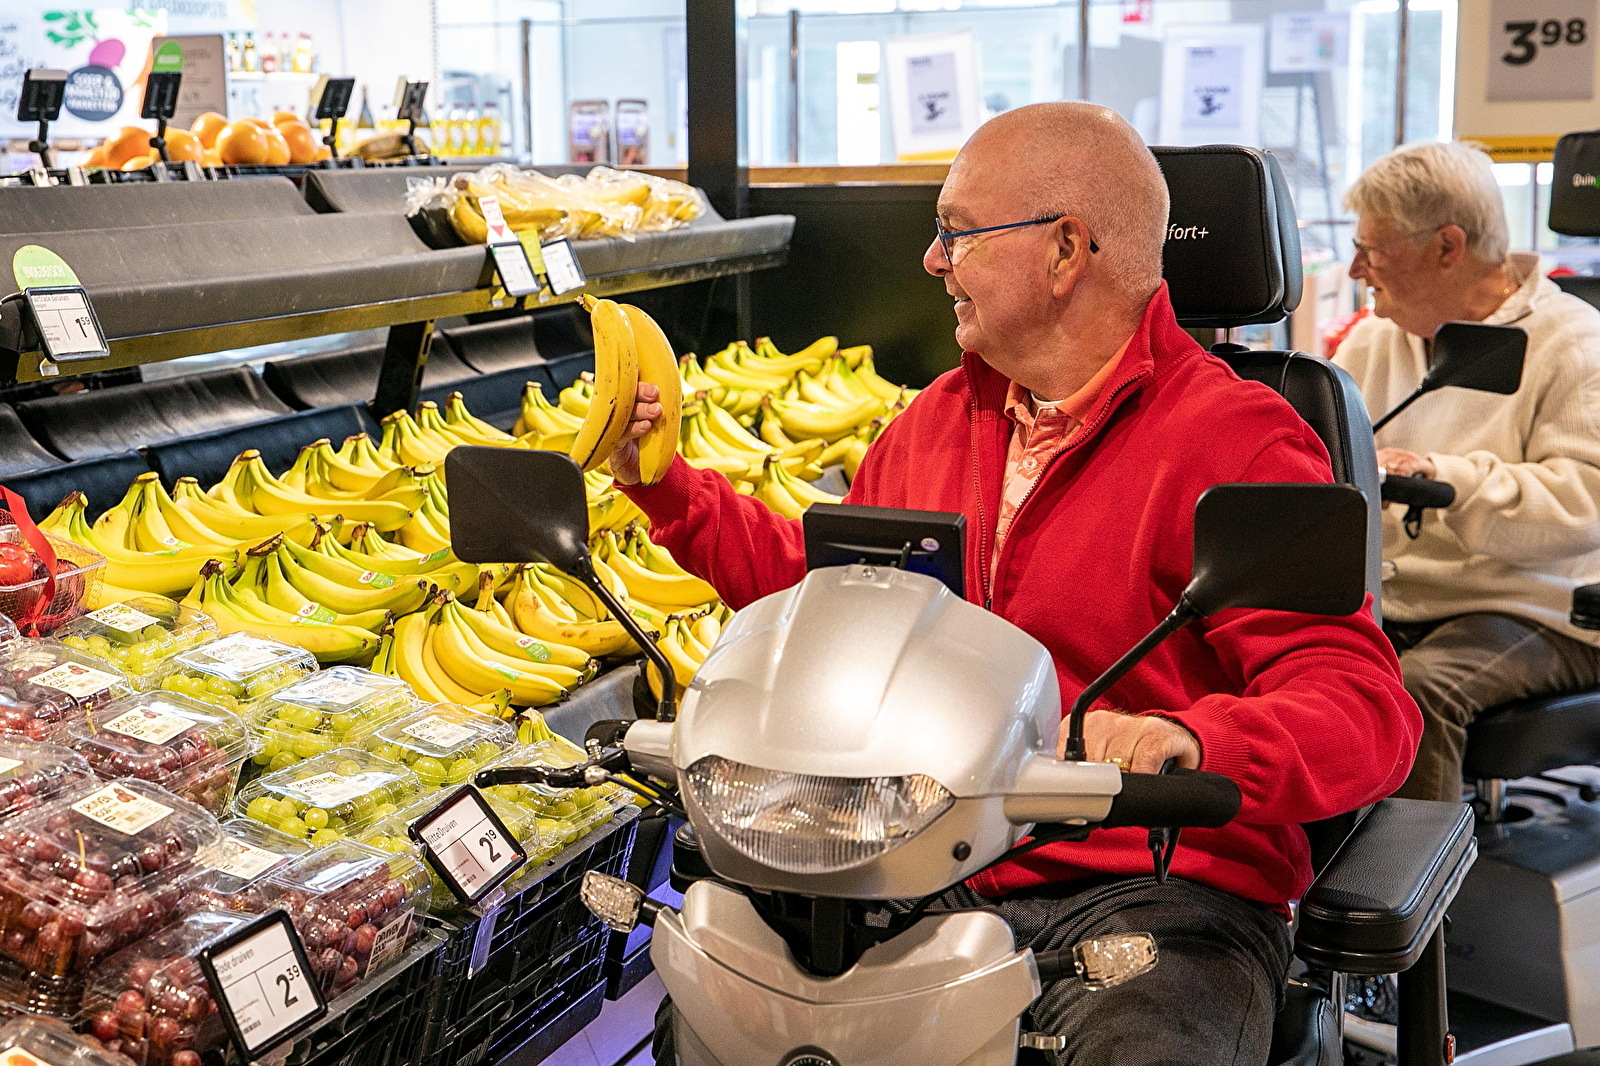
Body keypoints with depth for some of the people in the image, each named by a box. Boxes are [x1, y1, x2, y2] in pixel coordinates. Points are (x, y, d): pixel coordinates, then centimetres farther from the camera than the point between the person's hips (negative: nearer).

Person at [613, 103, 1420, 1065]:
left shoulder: (1238, 442, -8)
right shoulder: (936, 419, 16)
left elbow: (1366, 708, -17)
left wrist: (1189, 739, -37)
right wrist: (662, 482, 24)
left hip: (1157, 890, -5)